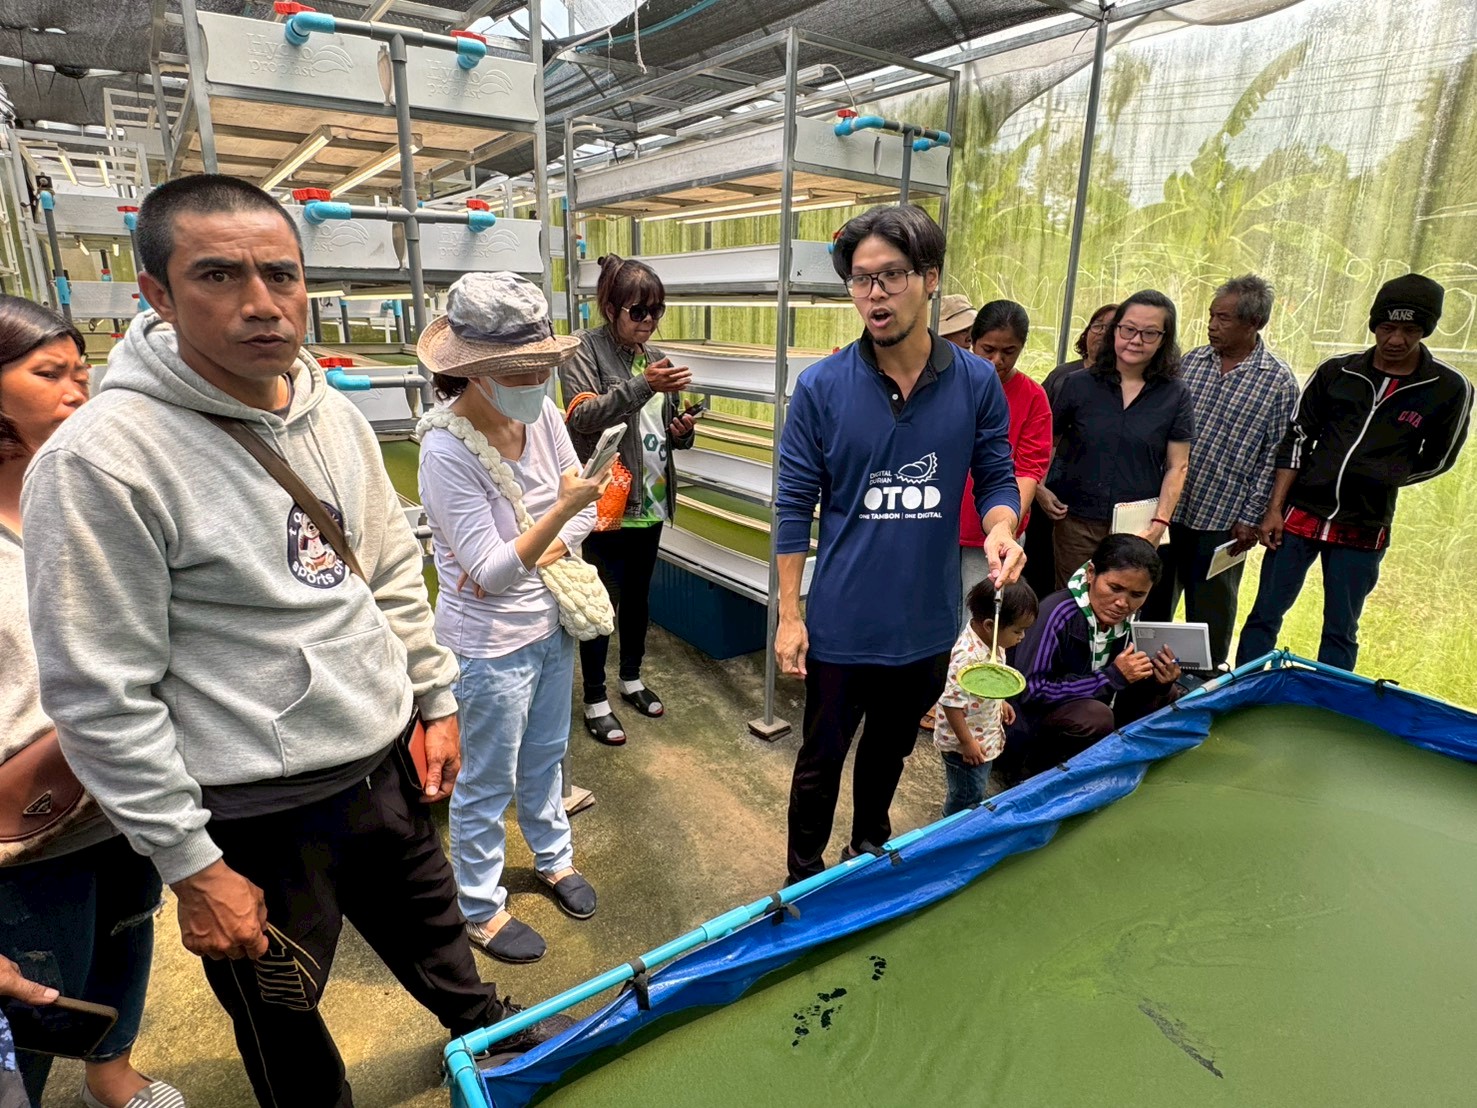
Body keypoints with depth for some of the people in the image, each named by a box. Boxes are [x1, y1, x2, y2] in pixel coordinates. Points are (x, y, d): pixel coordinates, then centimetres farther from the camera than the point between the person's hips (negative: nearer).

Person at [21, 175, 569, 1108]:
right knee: (285, 1031, 20)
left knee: (430, 924, 30)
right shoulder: (101, 459, -21)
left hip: (386, 760, 6)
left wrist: (435, 698, 9)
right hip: (257, 816, -6)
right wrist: (191, 865, -14)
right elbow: (101, 697, -18)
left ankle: (487, 1026, 58)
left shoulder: (335, 415, -1)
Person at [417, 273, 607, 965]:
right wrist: (560, 512, -38)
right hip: (491, 646, -6)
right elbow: (491, 574, -27)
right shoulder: (446, 452, -25)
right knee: (486, 785, 13)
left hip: (551, 623, 6)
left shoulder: (542, 414, -7)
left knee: (545, 756, 26)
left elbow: (584, 512, 0)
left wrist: (536, 557, -16)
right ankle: (480, 909, 37)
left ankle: (554, 857, 51)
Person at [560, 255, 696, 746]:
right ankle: (595, 701, 19)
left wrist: (681, 431, -6)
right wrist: (643, 385, -31)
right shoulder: (584, 350, -8)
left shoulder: (654, 355, 9)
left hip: (650, 500, 6)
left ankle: (632, 678, 38)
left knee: (638, 595, 19)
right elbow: (583, 416, -22)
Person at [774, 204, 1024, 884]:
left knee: (890, 751, 25)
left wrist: (1001, 527, -19)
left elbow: (996, 477, 4)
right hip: (840, 624, -2)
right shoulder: (821, 387, -12)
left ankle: (871, 849, 52)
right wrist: (789, 615, -8)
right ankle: (805, 876, 40)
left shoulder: (977, 382, -6)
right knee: (822, 759, 14)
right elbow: (794, 506, -8)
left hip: (928, 622, 3)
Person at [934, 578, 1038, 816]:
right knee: (966, 801, 11)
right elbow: (951, 703, -30)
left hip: (986, 738, 9)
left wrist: (1001, 702, 16)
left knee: (975, 794, 28)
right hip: (965, 746, -9)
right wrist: (967, 742, -23)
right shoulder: (968, 656, -36)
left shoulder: (989, 638, -8)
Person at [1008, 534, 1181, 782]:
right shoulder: (1057, 614, -27)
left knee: (1166, 695, 4)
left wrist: (1156, 682, -16)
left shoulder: (1121, 618, -4)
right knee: (1095, 717, -33)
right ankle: (1036, 770, -8)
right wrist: (1112, 677, -26)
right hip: (1028, 718, -8)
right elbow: (1030, 692, -29)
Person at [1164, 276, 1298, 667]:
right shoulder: (1192, 360, 6)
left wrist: (1251, 518, -9)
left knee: (1210, 617, 9)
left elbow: (1275, 456, -6)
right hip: (1167, 507, 4)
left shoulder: (1279, 381, -6)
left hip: (1223, 520, -4)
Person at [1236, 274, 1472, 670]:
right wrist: (1274, 509, -4)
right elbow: (1296, 441, 0)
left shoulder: (1450, 389, -2)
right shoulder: (1337, 372, 0)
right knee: (1265, 616, 4)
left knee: (1341, 633, 9)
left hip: (1363, 531, 0)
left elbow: (1436, 460, 8)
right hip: (1300, 515, 1)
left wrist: (1378, 481, 3)